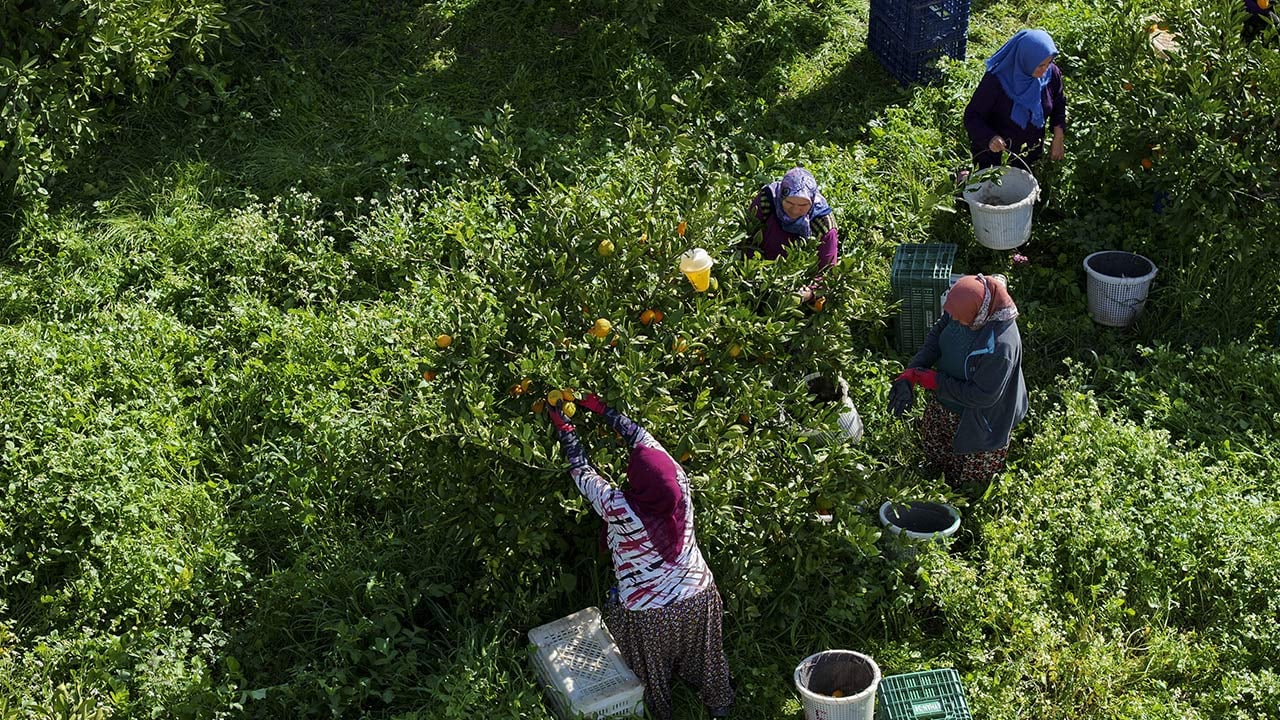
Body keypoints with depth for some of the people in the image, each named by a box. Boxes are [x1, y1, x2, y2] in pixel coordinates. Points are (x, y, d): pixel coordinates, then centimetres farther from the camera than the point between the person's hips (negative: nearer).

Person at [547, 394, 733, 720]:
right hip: (698, 598, 4)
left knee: (652, 675, 24)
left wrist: (565, 430, -1)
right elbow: (642, 437, -9)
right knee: (704, 658, 29)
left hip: (648, 613, -4)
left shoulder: (618, 507, -32)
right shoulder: (680, 487, -22)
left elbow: (581, 471, -15)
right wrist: (602, 410, 1)